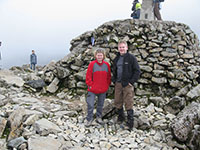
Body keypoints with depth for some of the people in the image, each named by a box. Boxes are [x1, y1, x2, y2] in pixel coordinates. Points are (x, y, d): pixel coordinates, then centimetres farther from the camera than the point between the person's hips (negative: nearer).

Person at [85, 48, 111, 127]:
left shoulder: (106, 65, 3)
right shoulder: (92, 64, -6)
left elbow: (109, 76, 11)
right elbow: (88, 76, -4)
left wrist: (107, 85, 6)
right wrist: (90, 85, -8)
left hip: (103, 90, 3)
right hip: (93, 89, -3)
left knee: (100, 104, 14)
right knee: (90, 105, -3)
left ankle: (99, 118, 29)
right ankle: (89, 119, 10)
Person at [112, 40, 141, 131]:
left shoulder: (131, 58, -5)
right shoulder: (116, 59, 13)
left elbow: (137, 71, -7)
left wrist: (132, 81, -13)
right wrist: (114, 80, 11)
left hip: (127, 84, -6)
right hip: (118, 84, 6)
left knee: (128, 104, -4)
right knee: (117, 102, 11)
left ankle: (130, 122, 4)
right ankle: (120, 117, 31)